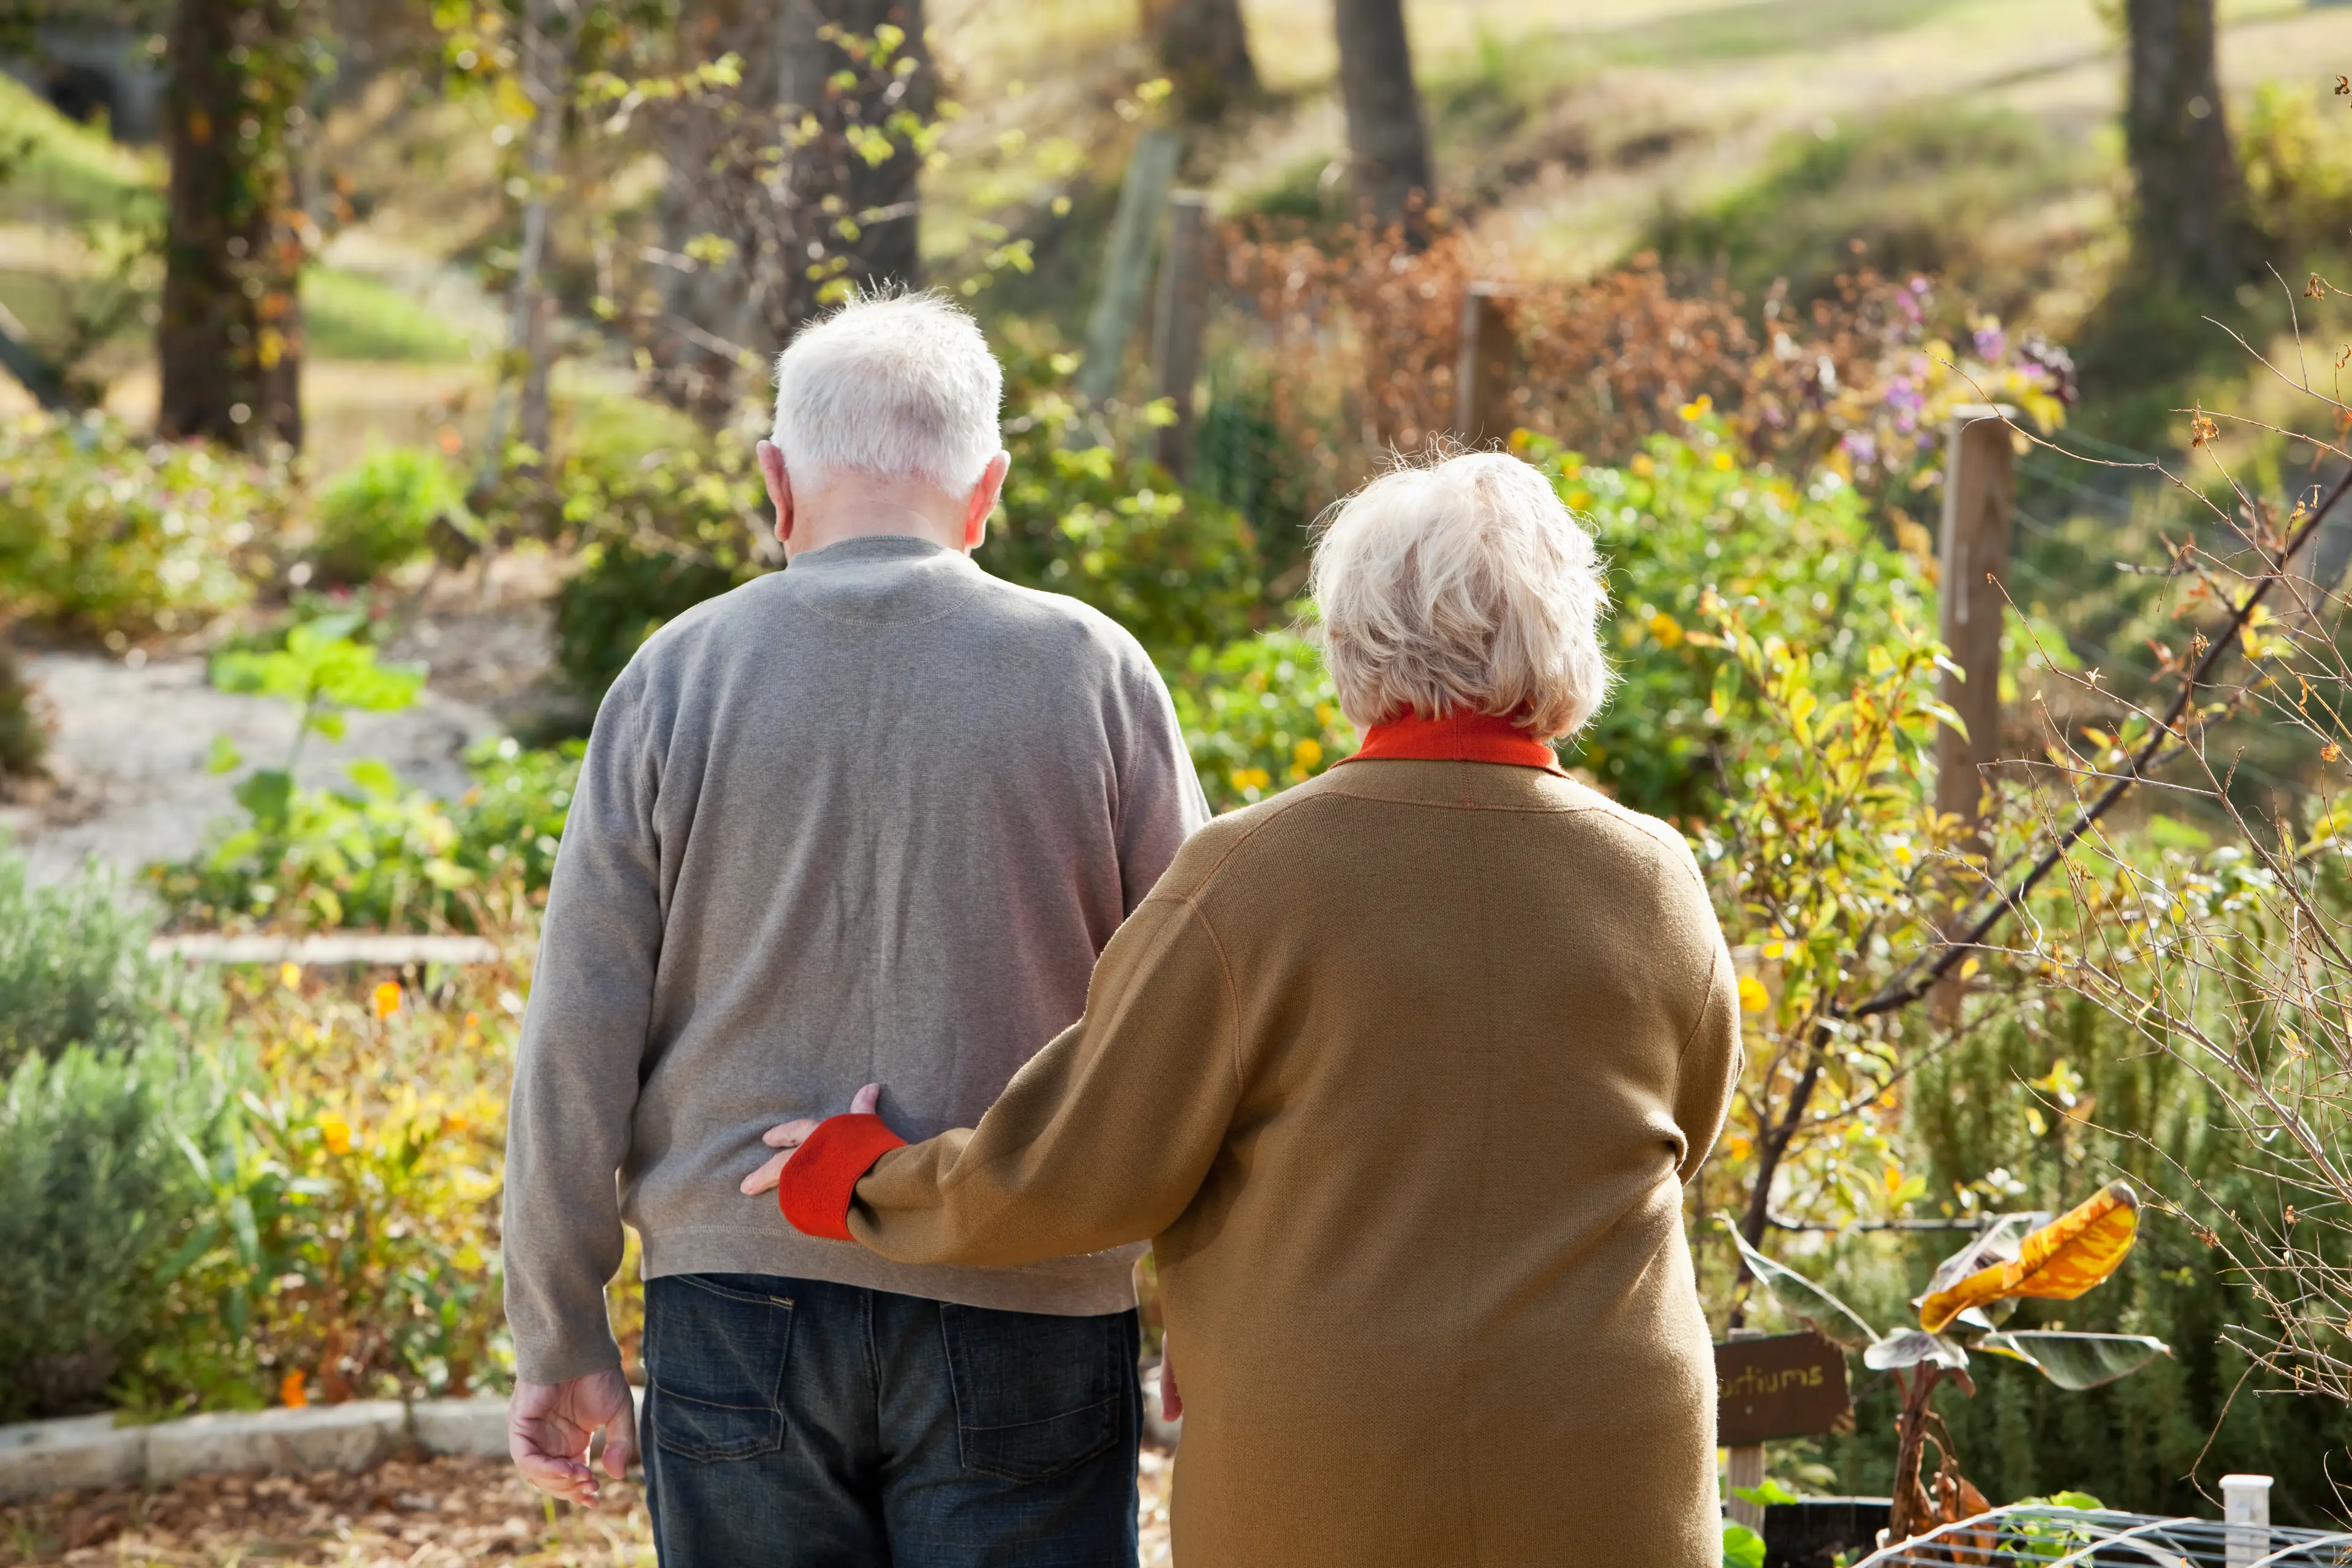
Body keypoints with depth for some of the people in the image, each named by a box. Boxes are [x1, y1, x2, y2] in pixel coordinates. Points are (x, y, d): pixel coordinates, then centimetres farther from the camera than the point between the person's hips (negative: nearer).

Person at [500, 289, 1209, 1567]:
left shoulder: (678, 675, 3)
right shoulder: (1093, 672, 0)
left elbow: (580, 1033, 2)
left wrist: (560, 1336, 8)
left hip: (739, 1301, 1)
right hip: (1023, 1318, -1)